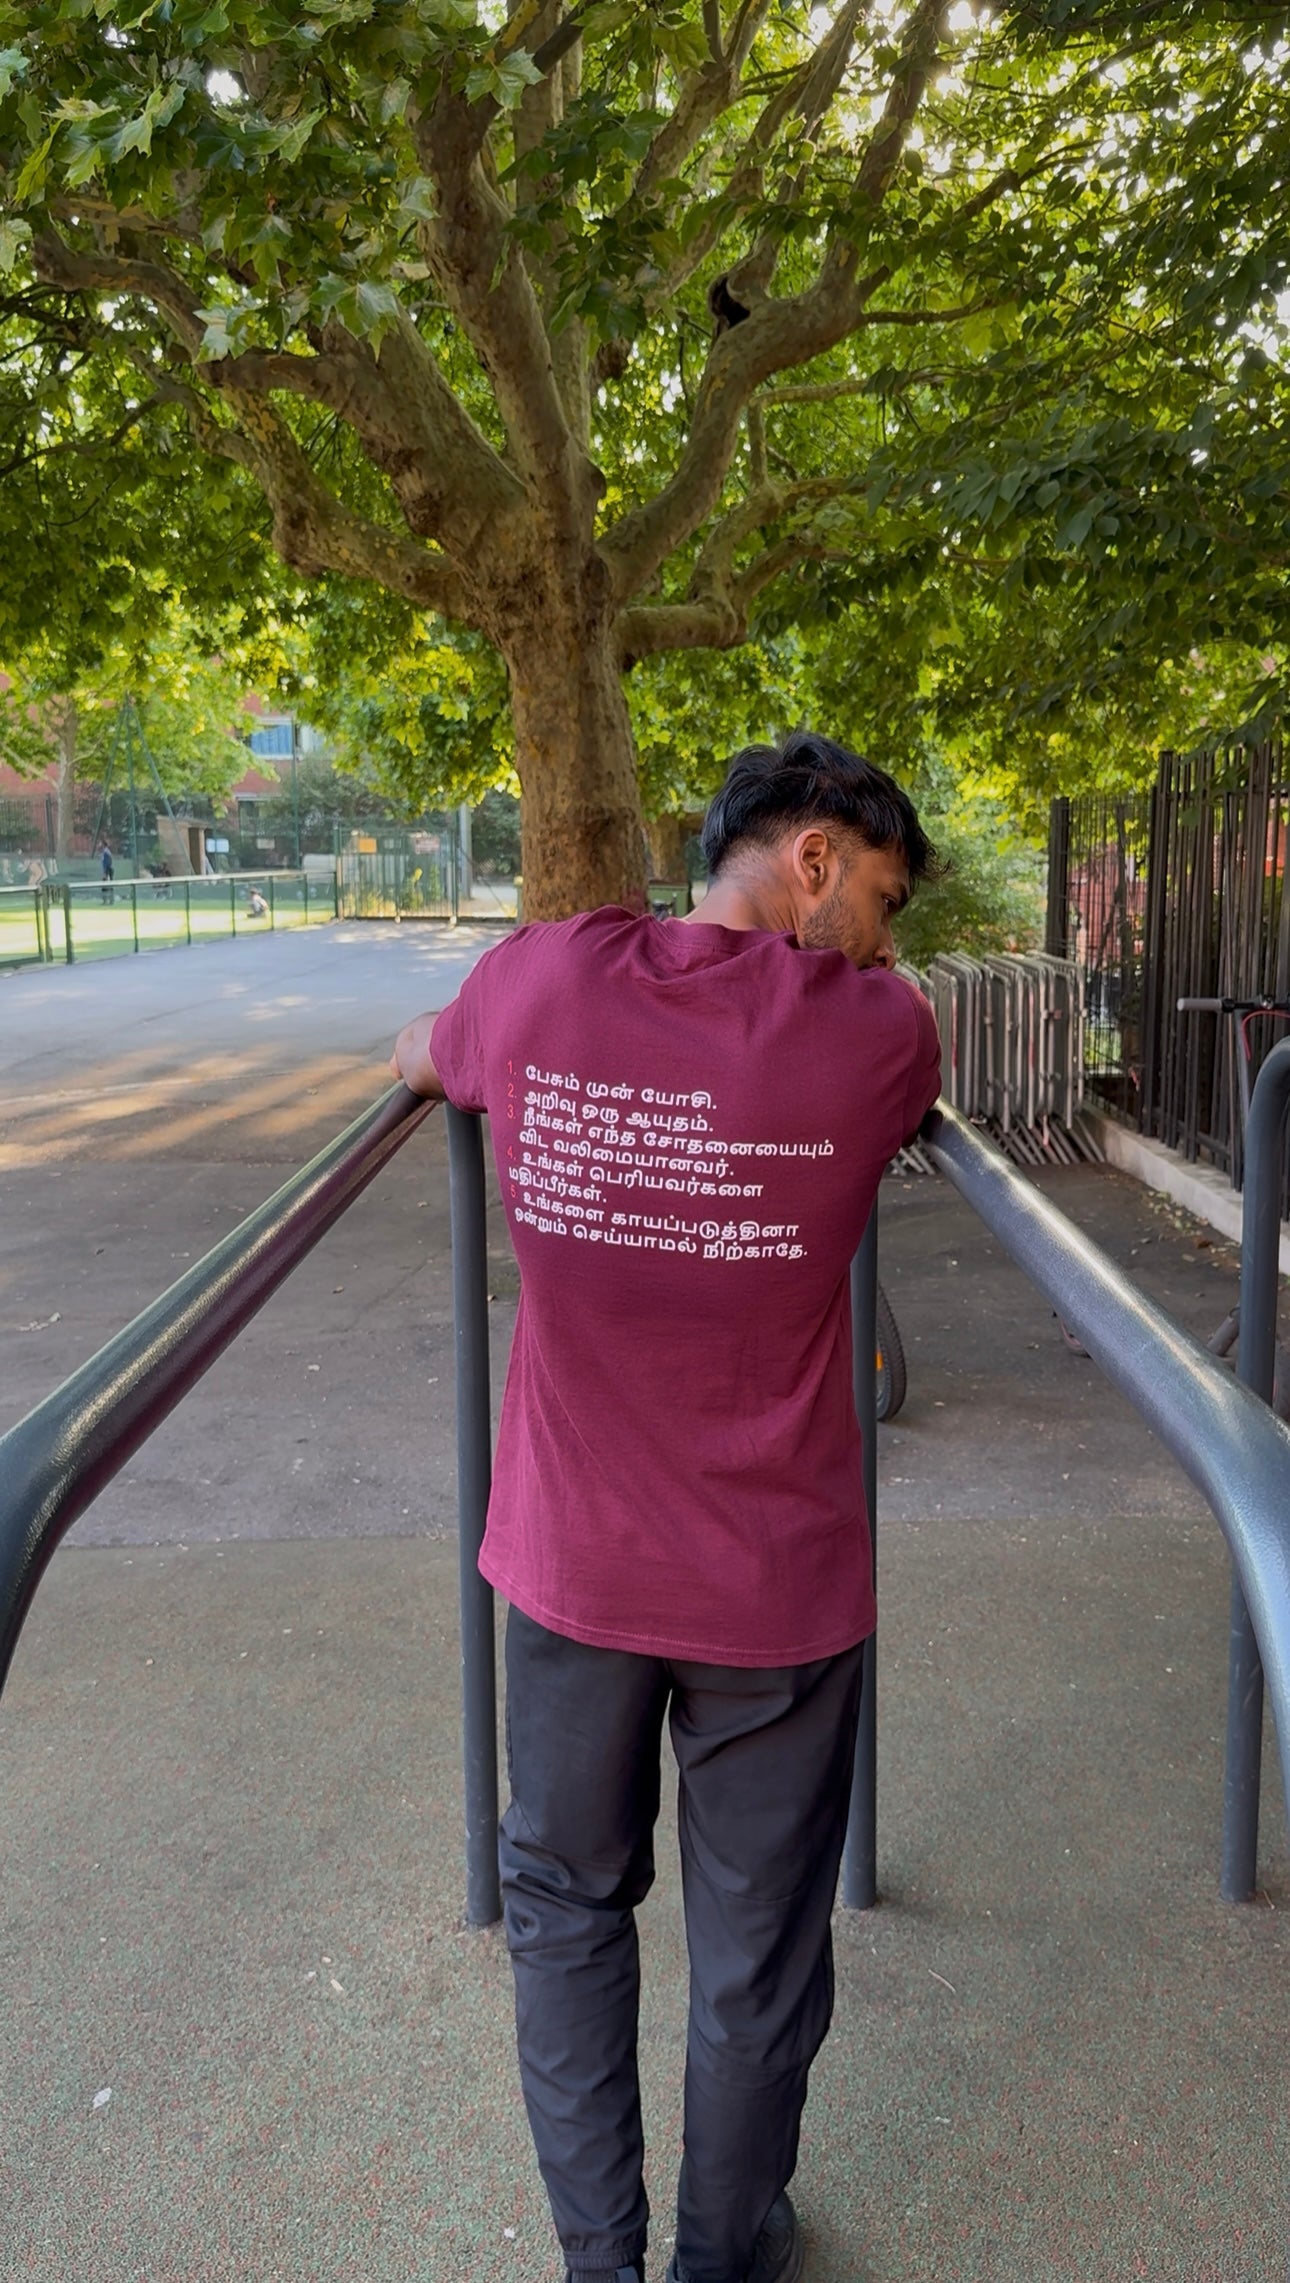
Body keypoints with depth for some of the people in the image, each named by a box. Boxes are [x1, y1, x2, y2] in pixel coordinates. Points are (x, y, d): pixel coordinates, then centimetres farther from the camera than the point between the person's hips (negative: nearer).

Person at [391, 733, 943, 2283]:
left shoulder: (539, 980, -9)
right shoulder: (875, 1028, -15)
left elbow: (415, 1059, 13)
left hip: (571, 1570, 2)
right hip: (778, 1586, -2)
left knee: (567, 1900, 23)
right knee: (756, 1951, 19)